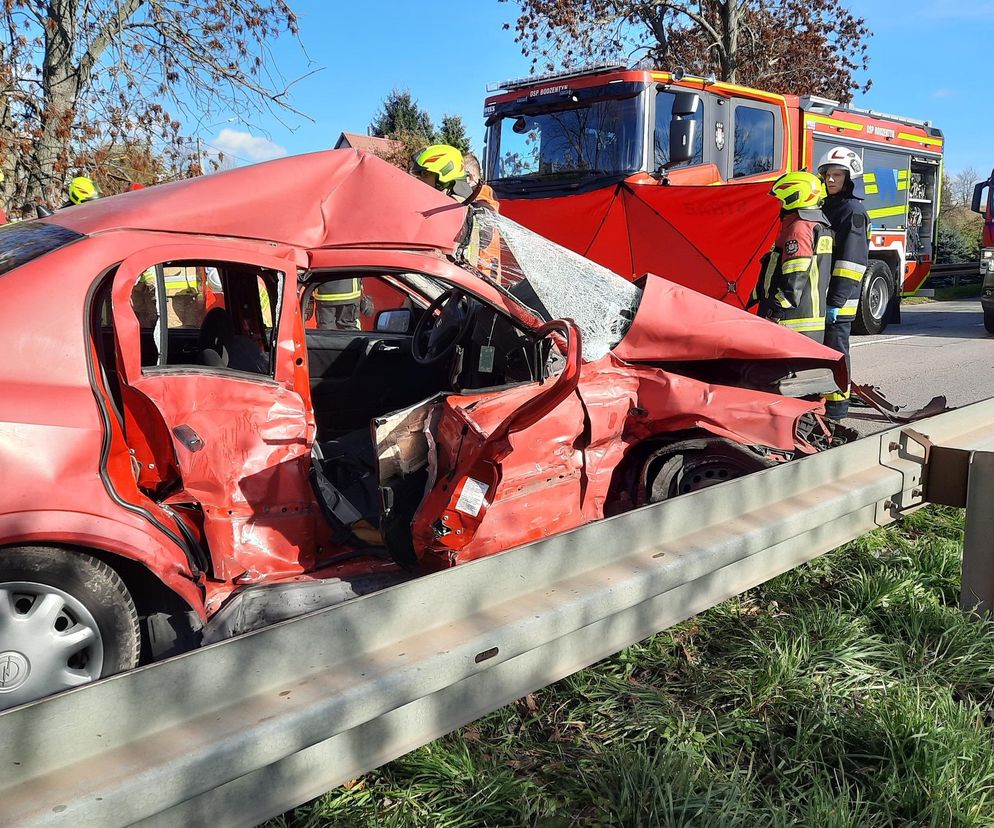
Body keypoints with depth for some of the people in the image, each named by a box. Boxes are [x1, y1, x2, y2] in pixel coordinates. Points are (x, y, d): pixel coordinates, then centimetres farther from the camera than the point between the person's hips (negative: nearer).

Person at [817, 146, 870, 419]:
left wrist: (836, 301, -21)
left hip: (838, 300, -8)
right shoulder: (826, 208, 19)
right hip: (819, 295, 8)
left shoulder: (853, 210, -9)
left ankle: (837, 405, 0)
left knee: (835, 350, -5)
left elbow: (851, 260, -16)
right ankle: (820, 398, 20)